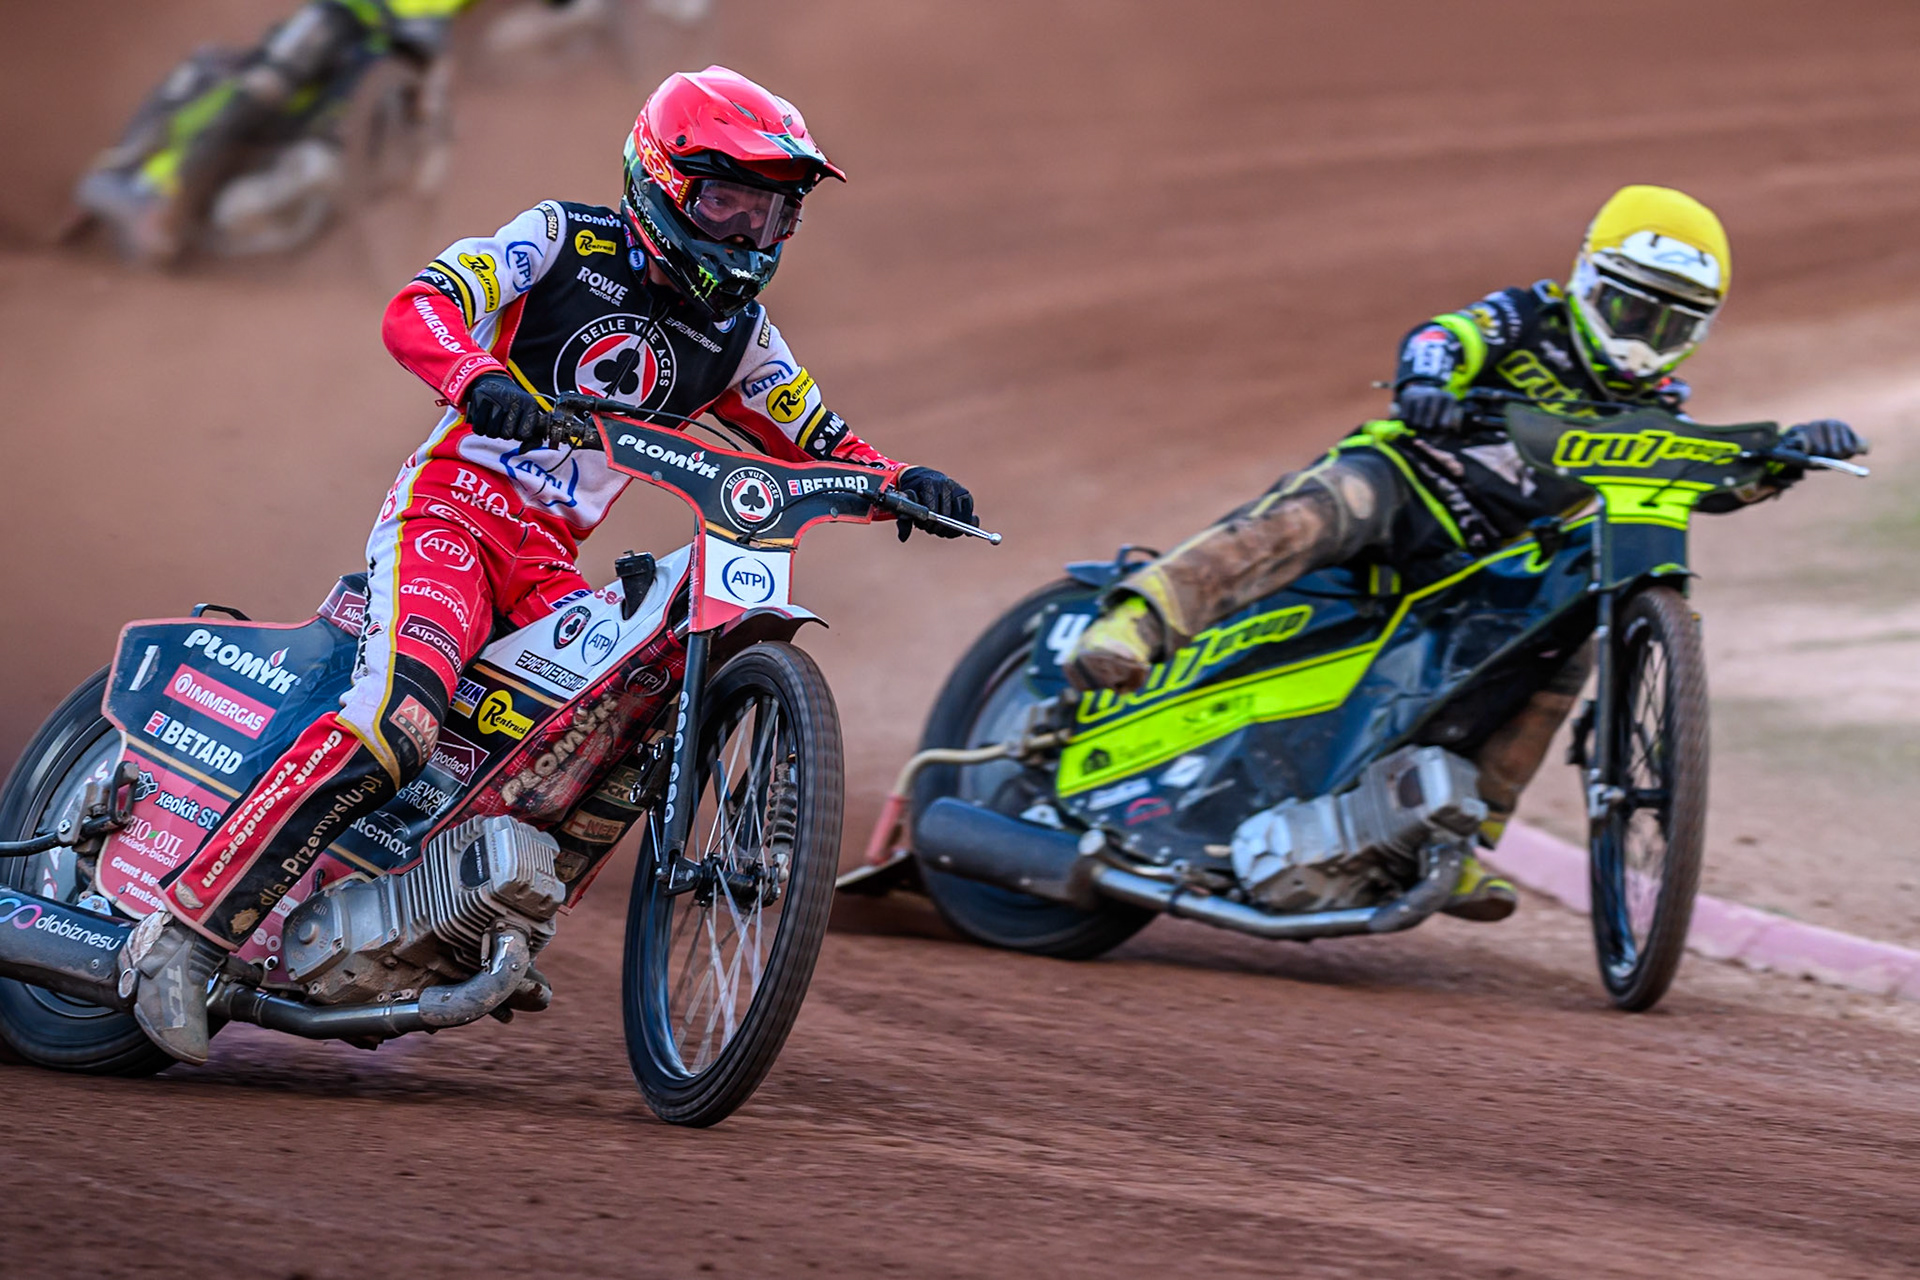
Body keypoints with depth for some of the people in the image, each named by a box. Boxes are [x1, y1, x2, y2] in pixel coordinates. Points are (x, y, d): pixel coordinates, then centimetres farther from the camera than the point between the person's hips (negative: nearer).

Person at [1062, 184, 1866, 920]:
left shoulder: (1649, 406, 17)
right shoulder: (1530, 321, 3)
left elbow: (1717, 479, 6)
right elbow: (1444, 338, -16)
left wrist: (1789, 453, -13)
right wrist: (1424, 379, -39)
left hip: (1478, 568, 5)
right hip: (1399, 476, -5)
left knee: (1565, 648, -17)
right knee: (1321, 513, -35)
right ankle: (1134, 627, -50)